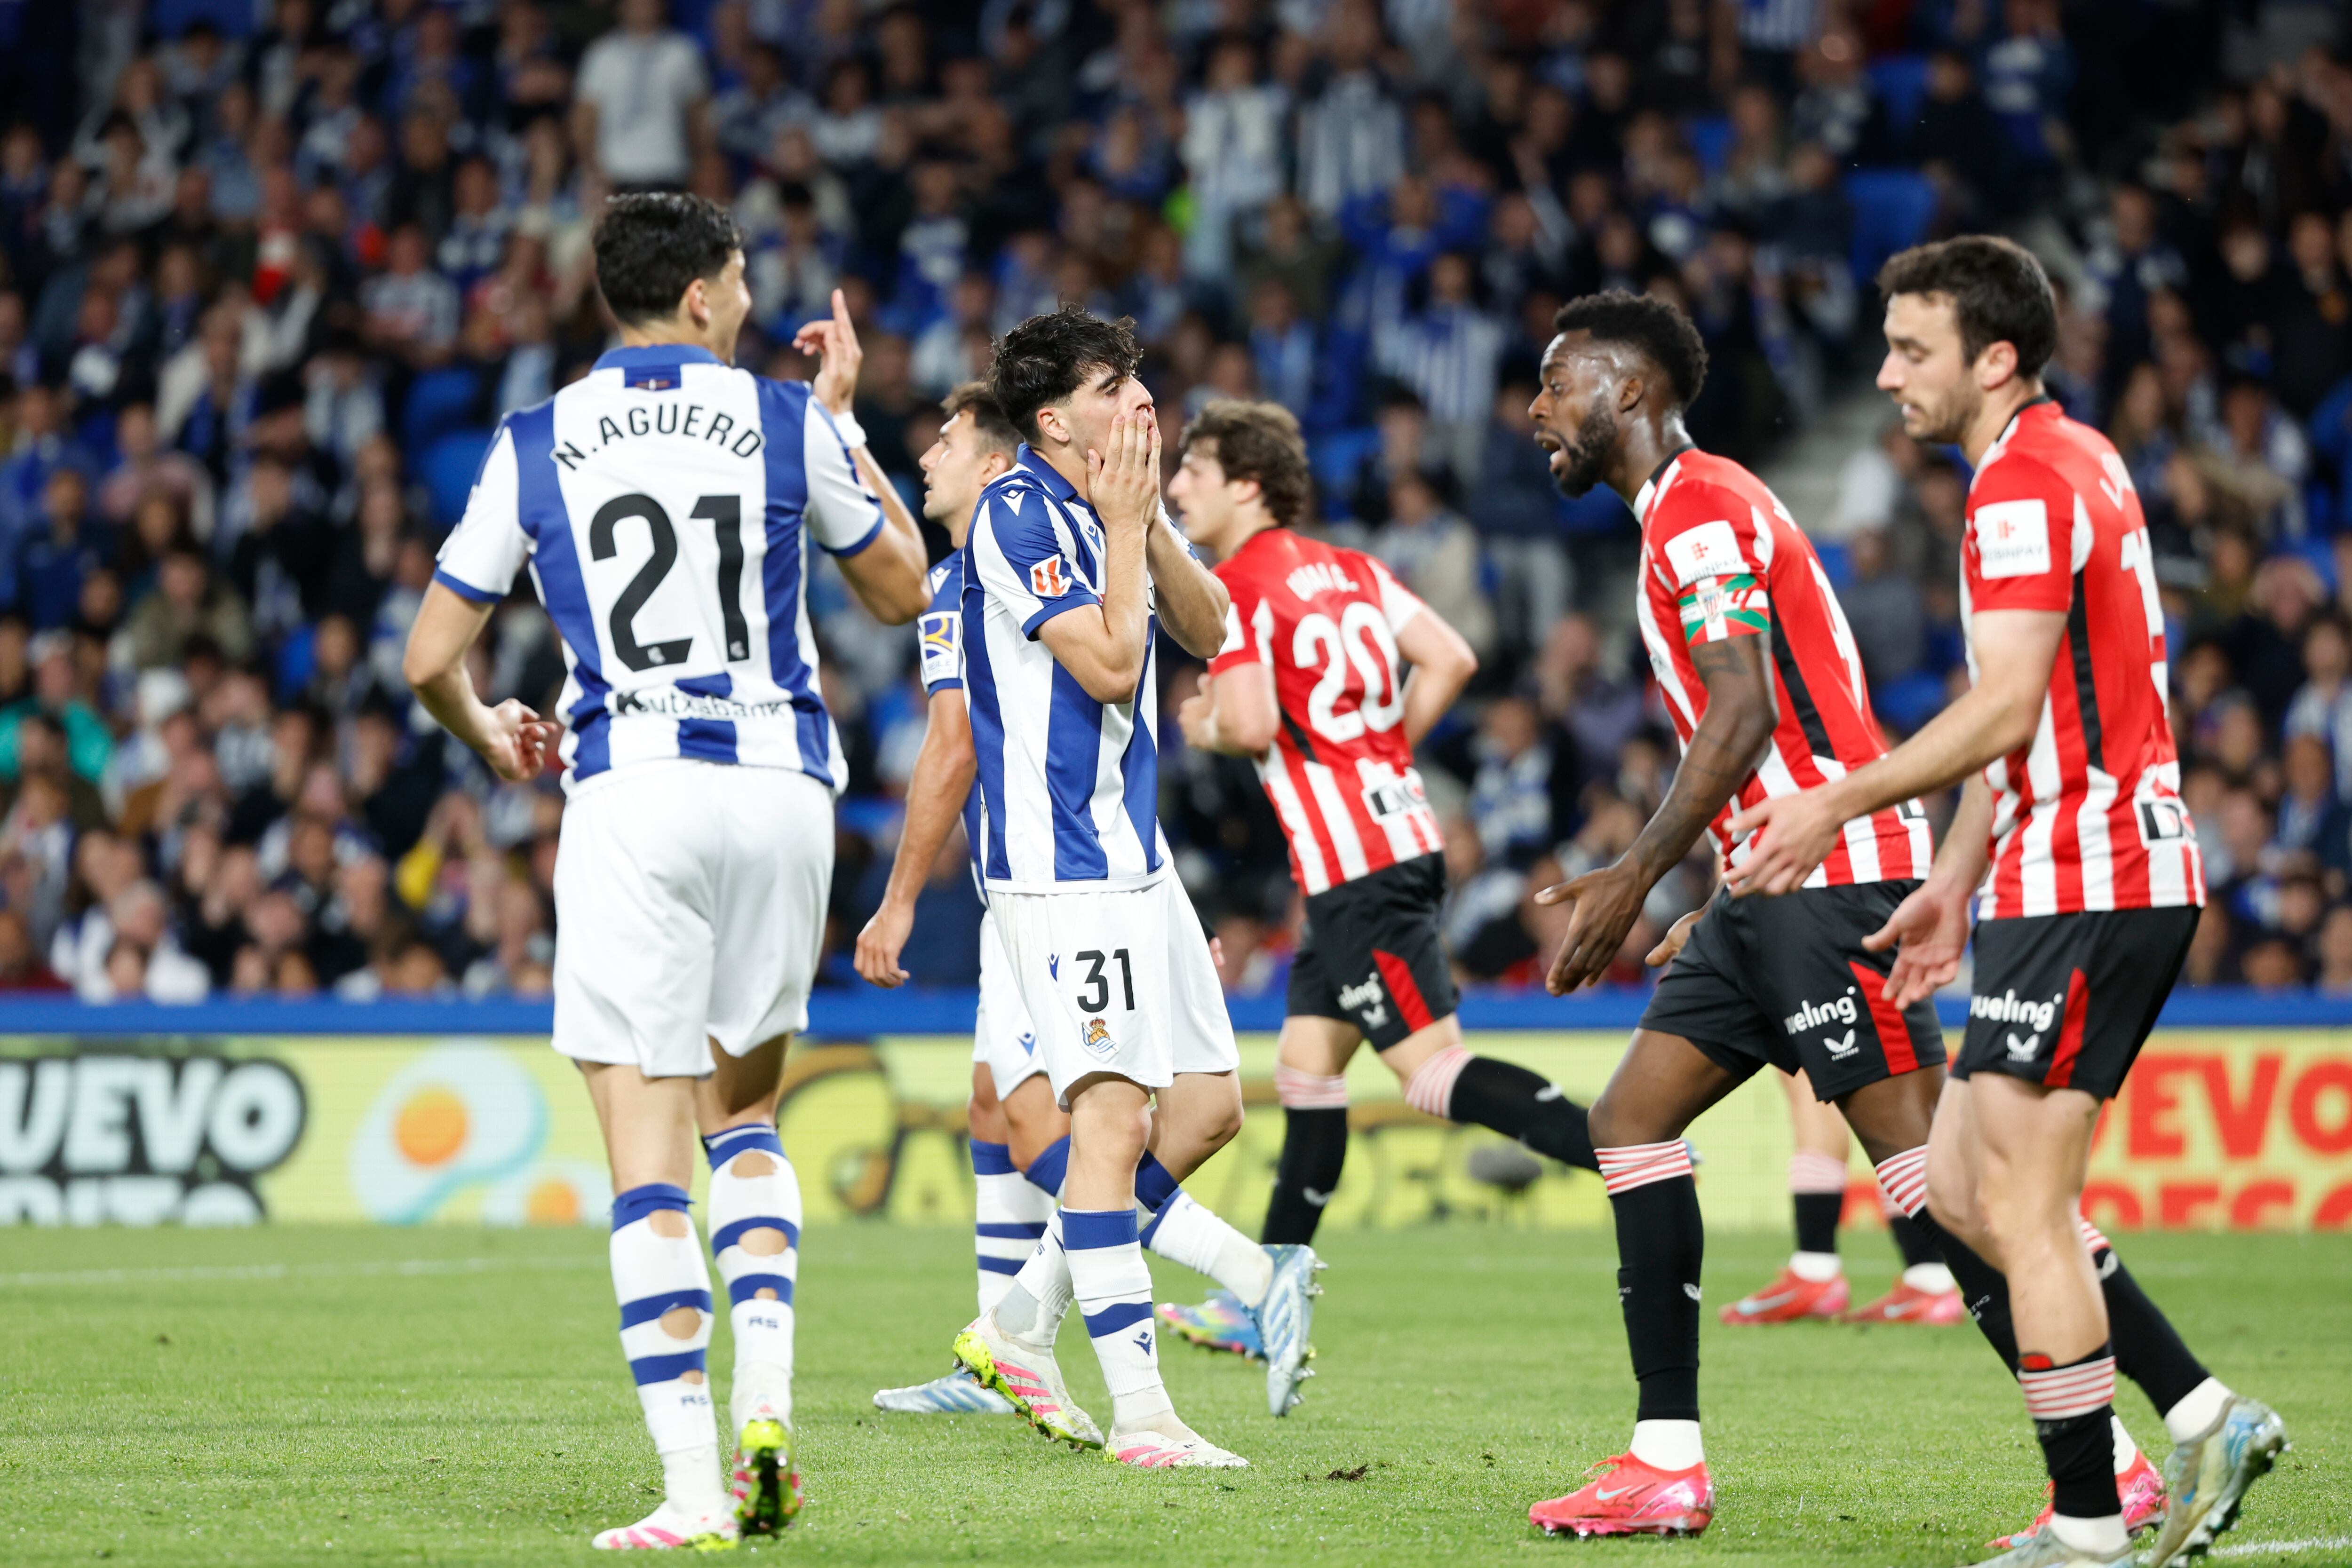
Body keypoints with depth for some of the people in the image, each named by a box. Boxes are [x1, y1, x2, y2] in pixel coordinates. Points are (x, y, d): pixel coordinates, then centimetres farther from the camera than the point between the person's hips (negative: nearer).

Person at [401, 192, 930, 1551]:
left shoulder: (535, 445, 5)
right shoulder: (787, 423, 5)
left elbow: (432, 660, 7)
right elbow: (902, 589, 18)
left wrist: (489, 734, 29)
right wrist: (845, 421, 27)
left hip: (631, 799, -2)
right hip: (781, 790, 2)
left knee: (648, 1151, -2)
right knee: (744, 1109, 21)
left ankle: (696, 1490, -9)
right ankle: (767, 1400, 2)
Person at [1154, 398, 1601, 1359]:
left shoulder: (1233, 588, -10)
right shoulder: (1347, 569, 14)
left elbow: (1252, 724, -21)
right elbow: (1450, 661, 9)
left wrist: (1204, 728, 1)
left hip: (1354, 870, -9)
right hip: (1399, 837, 9)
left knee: (1436, 1071, -13)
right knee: (1305, 1067, 14)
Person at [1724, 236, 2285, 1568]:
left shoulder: (2027, 484, -14)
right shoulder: (2072, 462, 19)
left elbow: (2006, 710, -22)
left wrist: (1841, 805, -18)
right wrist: (1955, 882, 25)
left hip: (2086, 892, -10)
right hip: (2075, 879, 10)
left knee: (2022, 1207, -8)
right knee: (1963, 1187, 12)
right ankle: (2206, 1419, 12)